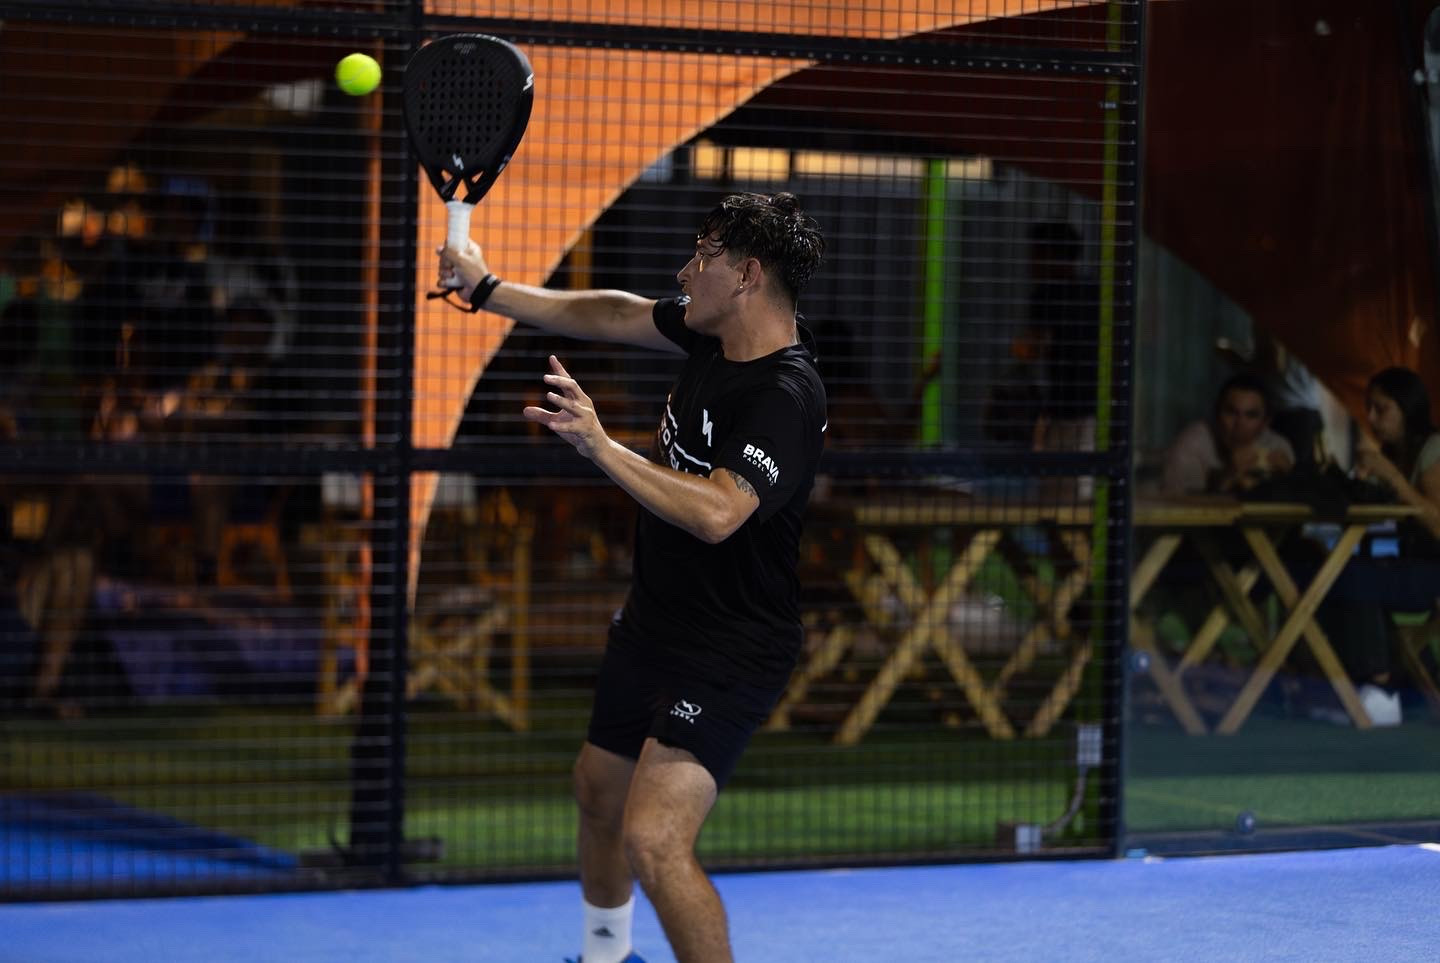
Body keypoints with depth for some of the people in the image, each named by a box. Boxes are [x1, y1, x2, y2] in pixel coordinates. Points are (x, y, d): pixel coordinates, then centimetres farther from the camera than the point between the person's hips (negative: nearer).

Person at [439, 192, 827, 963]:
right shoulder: (714, 333, -1)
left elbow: (716, 513, -39)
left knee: (653, 840, -24)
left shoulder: (784, 399, -27)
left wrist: (600, 446, -40)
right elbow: (615, 315, 16)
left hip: (726, 652, -10)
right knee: (599, 790, 28)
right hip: (652, 624, 10)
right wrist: (487, 289, 18)